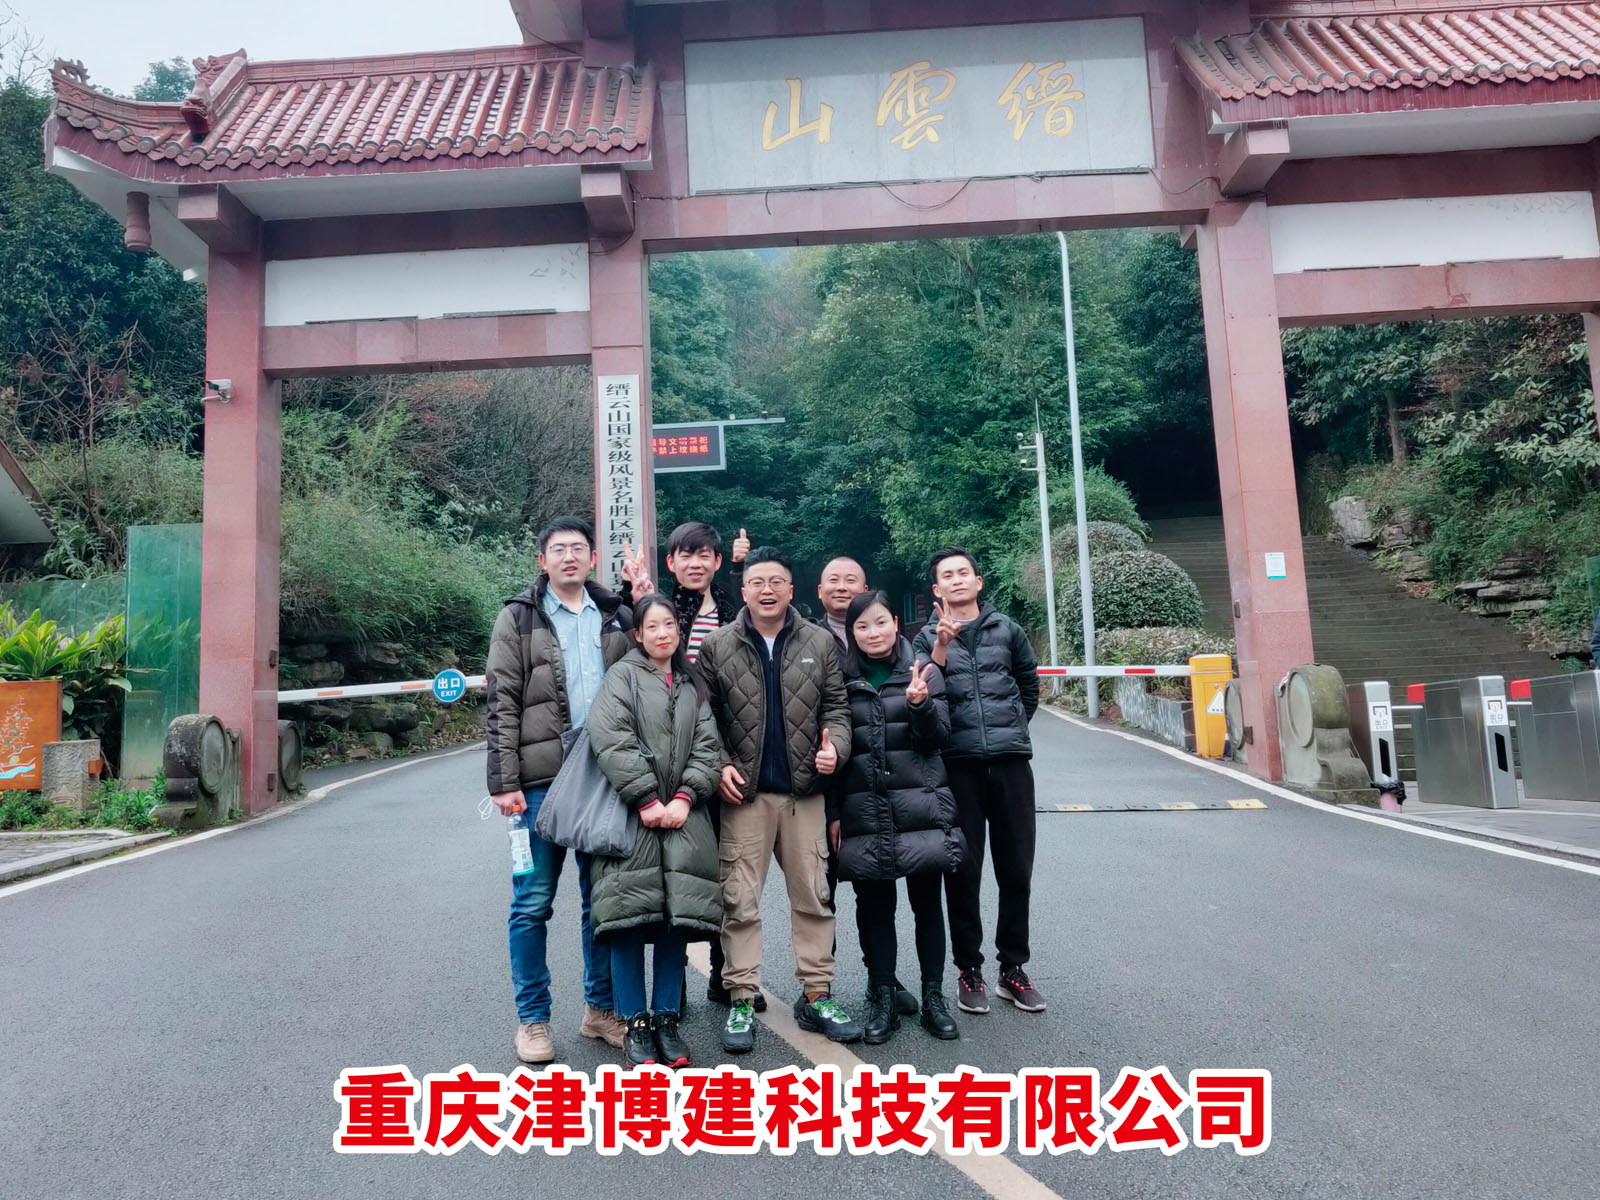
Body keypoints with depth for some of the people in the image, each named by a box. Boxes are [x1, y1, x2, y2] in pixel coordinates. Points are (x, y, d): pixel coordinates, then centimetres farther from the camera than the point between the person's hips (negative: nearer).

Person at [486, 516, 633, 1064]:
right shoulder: (519, 619, 2)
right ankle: (532, 1019, 19)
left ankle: (601, 1007, 26)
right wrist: (505, 781, -10)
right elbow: (501, 706, -3)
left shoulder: (617, 618, 10)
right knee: (532, 903, 5)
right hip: (541, 780, -3)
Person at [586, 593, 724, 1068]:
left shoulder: (693, 686, 18)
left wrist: (684, 798, -7)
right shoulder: (622, 676, 4)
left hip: (682, 815, 4)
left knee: (678, 913, 1)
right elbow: (611, 740, -9)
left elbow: (707, 747, 9)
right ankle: (635, 1023, 8)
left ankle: (667, 1019, 14)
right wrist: (647, 800, -13)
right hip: (630, 814, -3)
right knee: (630, 913, -5)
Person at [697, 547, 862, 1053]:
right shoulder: (717, 647, 1)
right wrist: (720, 764, -10)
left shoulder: (819, 643, 6)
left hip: (804, 791, 2)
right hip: (744, 793, -2)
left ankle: (816, 995, 22)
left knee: (813, 894, 9)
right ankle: (742, 1000, 15)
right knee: (739, 899, 3)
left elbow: (835, 706, 8)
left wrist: (835, 748, -9)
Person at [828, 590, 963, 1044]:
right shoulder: (844, 680, 6)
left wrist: (920, 703, -21)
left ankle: (933, 997, 21)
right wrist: (833, 812, 6)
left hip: (921, 805, -1)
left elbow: (938, 736, -1)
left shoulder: (922, 671, 3)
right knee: (874, 905, 7)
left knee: (927, 902, 7)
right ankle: (883, 998, 20)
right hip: (864, 811, 1)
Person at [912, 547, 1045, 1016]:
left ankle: (1013, 967, 21)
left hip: (1010, 760, 2)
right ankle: (969, 969, 17)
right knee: (963, 872, 4)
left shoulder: (1006, 629, 10)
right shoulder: (928, 637, 6)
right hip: (958, 763, -1)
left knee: (1017, 870, 6)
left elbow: (1029, 685, 22)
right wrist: (941, 646, -18)